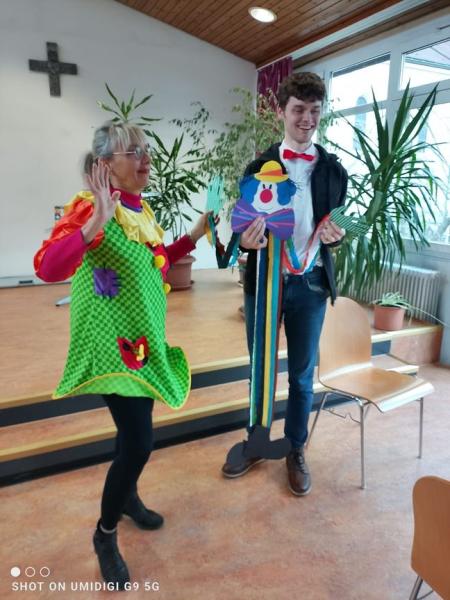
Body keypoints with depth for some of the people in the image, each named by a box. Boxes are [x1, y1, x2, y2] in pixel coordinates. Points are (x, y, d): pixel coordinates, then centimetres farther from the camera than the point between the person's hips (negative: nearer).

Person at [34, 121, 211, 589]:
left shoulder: (140, 208, 8)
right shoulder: (89, 205, -17)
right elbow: (47, 268, -30)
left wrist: (196, 235, 13)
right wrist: (96, 222, -39)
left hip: (144, 337, 8)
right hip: (113, 344, -8)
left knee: (136, 432, 20)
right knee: (139, 440, -7)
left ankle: (127, 496, 47)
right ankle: (105, 534, 21)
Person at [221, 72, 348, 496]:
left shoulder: (334, 171, 3)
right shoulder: (259, 167, 1)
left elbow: (335, 229, 7)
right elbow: (245, 227, 2)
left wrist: (333, 235, -18)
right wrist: (245, 240, -22)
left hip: (309, 285, 0)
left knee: (302, 374, 12)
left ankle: (296, 452, 32)